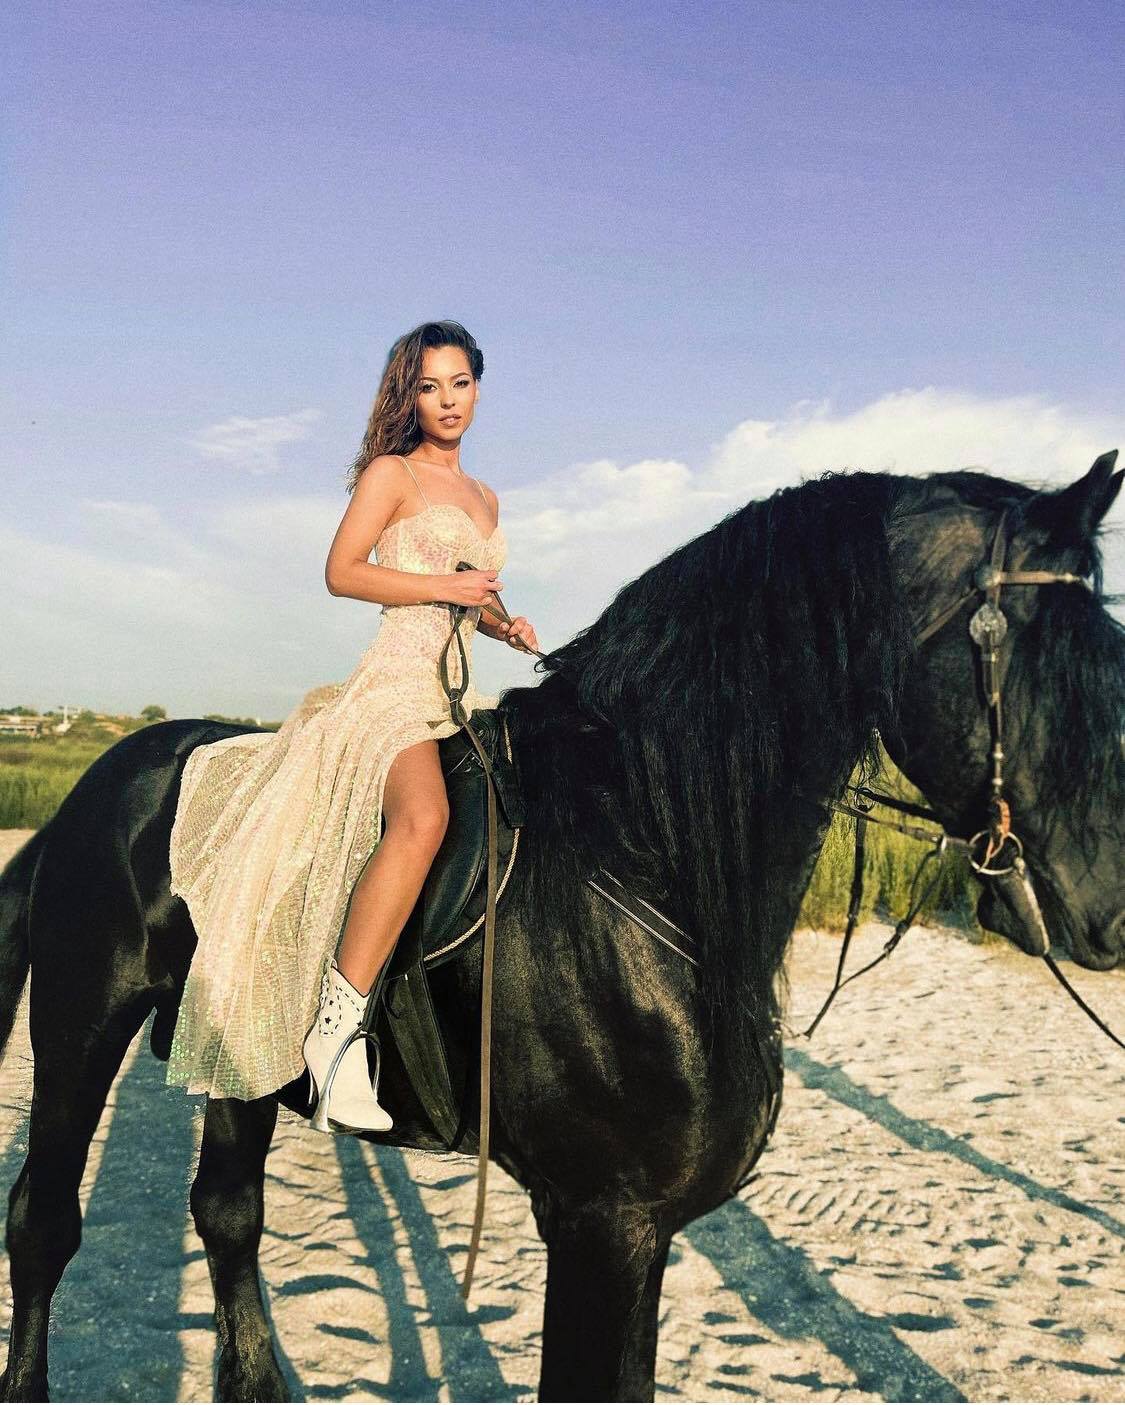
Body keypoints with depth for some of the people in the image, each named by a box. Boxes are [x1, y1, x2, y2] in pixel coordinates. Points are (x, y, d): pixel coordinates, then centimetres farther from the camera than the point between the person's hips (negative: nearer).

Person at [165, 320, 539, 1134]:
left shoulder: (484, 497, 24)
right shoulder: (392, 473, 4)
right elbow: (342, 572, -6)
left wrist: (505, 627, 11)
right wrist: (444, 586, -12)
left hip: (463, 687, 9)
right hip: (401, 674, -9)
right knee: (423, 819, -33)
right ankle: (336, 1033, -34)